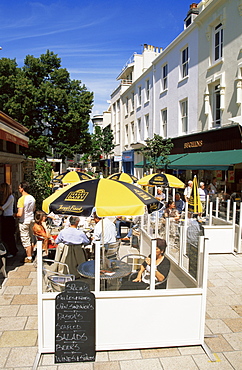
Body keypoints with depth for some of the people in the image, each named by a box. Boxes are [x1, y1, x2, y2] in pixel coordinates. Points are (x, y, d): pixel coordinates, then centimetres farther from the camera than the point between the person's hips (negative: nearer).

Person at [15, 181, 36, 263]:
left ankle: (29, 258, 11)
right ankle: (31, 255, 30)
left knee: (26, 240, 3)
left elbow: (20, 214, -24)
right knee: (31, 239, 18)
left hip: (24, 222, -7)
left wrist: (15, 215, -5)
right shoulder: (32, 198, 2)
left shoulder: (21, 199, -21)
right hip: (31, 220, 7)